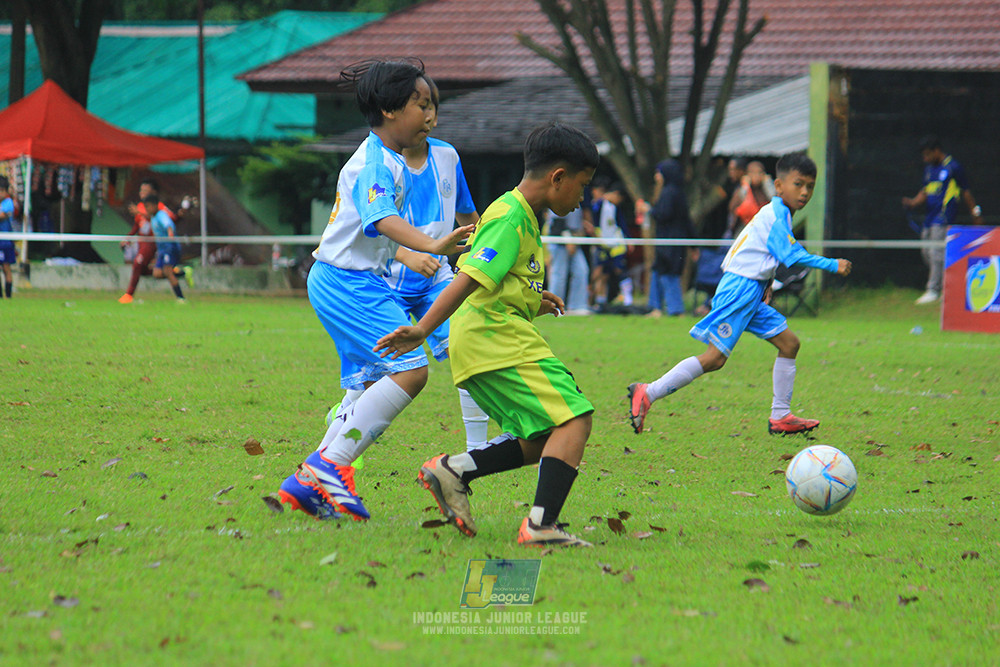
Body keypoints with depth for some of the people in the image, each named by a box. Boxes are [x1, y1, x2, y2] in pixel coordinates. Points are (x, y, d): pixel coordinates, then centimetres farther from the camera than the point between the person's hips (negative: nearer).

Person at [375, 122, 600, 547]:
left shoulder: (522, 218, 21)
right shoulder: (510, 218, -11)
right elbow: (469, 280, -20)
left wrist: (531, 304, 28)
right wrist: (423, 330, -25)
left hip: (486, 345, 10)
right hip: (498, 337, -10)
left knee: (544, 441, 9)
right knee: (574, 421, -15)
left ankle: (454, 470, 2)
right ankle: (541, 525, -22)